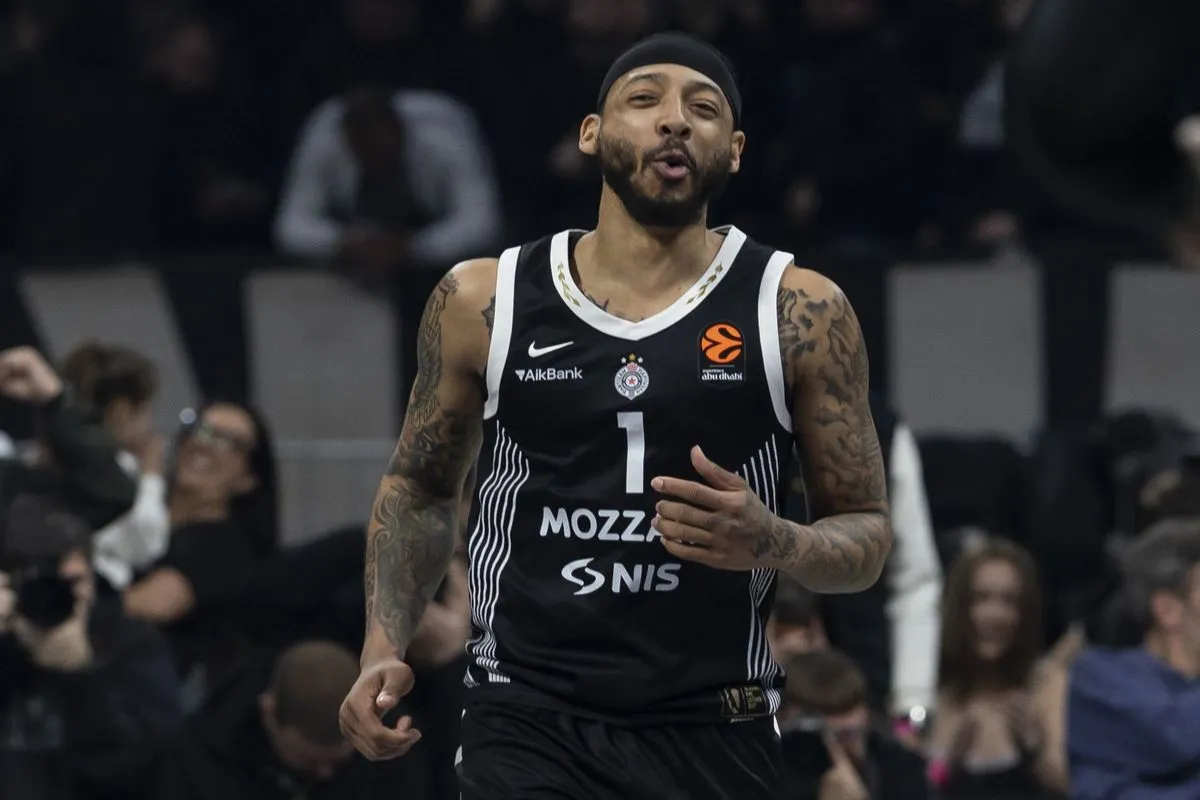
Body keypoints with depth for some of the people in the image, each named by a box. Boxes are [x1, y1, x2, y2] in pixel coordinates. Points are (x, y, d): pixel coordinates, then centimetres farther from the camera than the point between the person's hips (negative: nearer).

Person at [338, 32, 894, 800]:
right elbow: (419, 489, 17)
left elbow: (867, 535, 3)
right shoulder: (484, 302, 3)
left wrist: (773, 542, -19)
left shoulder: (798, 312, -1)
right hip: (526, 724, 0)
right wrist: (384, 648, 3)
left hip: (712, 735, 0)